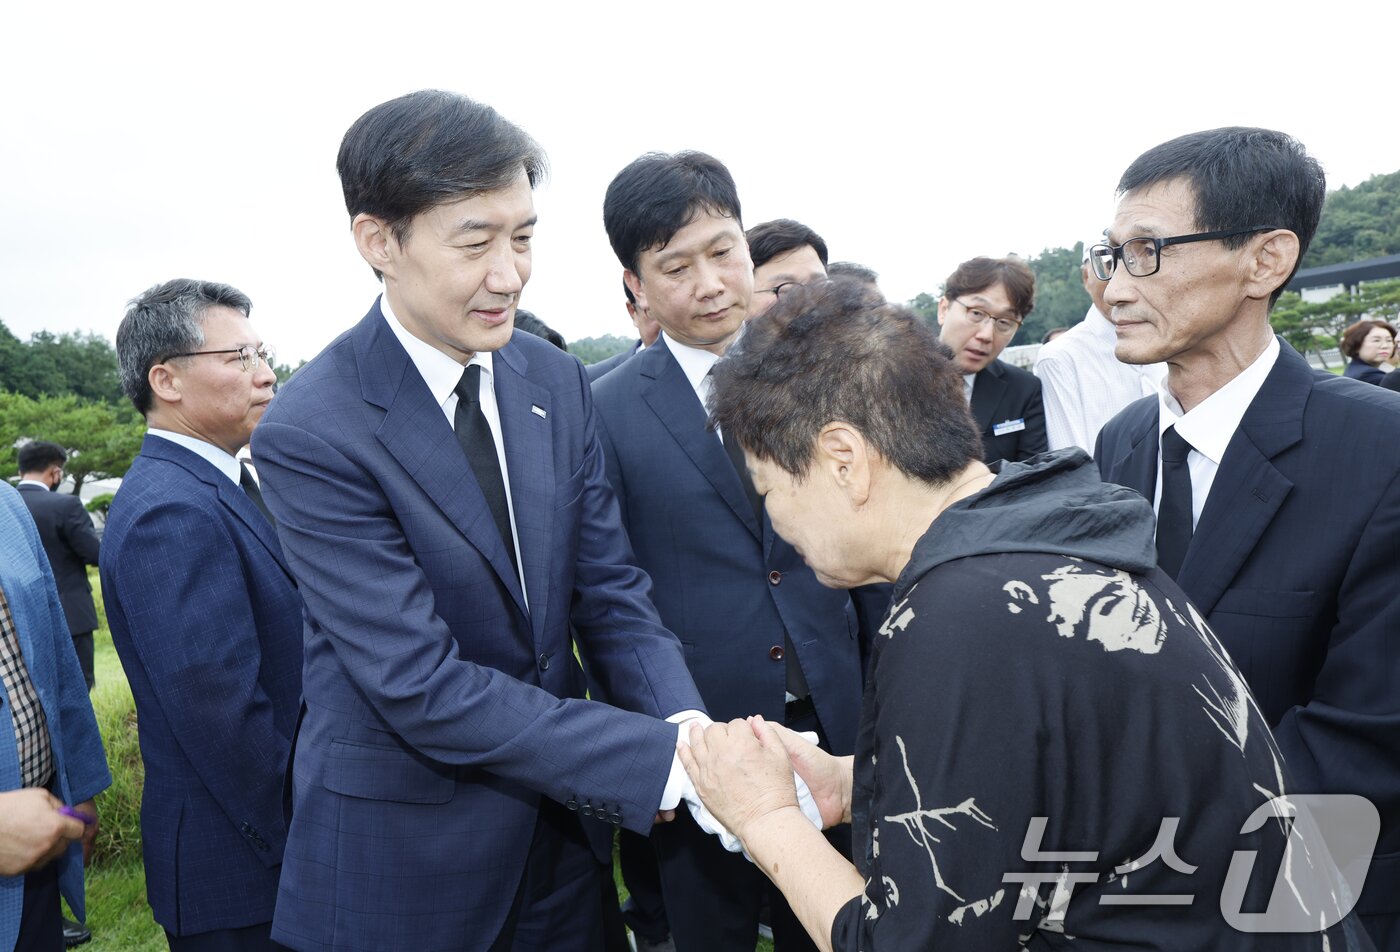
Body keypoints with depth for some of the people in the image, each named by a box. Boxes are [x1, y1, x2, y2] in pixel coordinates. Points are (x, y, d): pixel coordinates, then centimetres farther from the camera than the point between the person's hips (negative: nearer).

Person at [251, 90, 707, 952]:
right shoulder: (312, 432, -20)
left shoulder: (558, 380, -3)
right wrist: (665, 764, -27)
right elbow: (422, 686, -24)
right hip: (403, 859, -4)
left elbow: (610, 587, -3)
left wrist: (691, 729, -20)